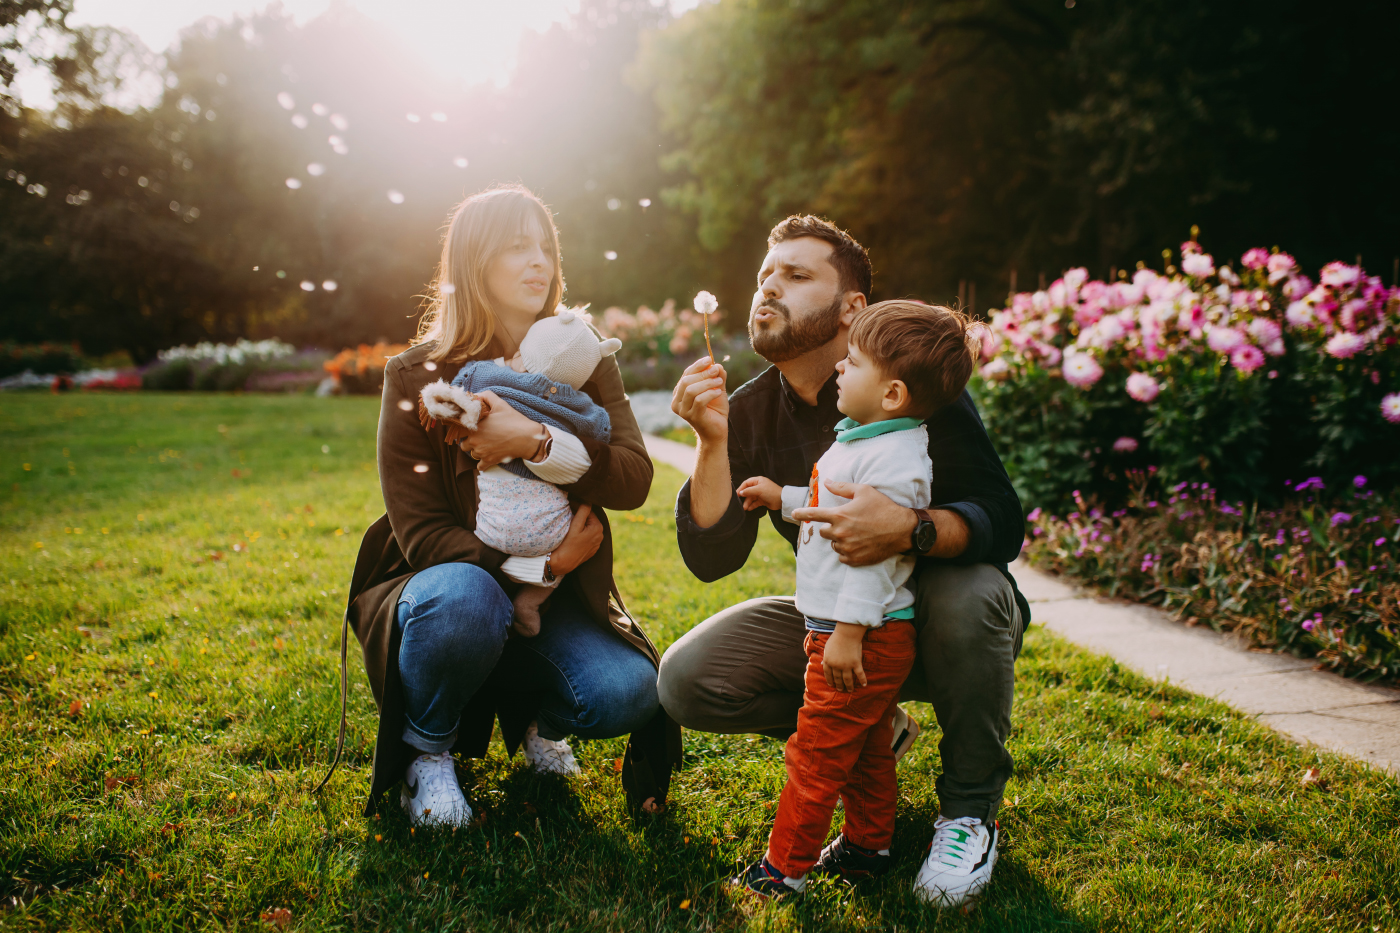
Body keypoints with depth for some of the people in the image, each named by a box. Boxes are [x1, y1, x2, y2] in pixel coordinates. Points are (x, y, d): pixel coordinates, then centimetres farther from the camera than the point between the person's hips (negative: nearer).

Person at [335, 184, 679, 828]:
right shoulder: (415, 376, -7)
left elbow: (634, 480, -12)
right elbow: (421, 534, -12)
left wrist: (536, 441, -28)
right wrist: (541, 562, -21)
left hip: (556, 603, 3)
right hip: (449, 583, -2)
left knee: (629, 693, -25)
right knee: (462, 598, -38)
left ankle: (537, 719, 13)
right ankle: (425, 752, -7)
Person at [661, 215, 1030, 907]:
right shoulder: (750, 413, -5)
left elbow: (1002, 523, -21)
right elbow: (712, 559, -13)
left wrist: (909, 530, -42)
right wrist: (712, 441, -27)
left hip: (928, 620, -3)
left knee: (968, 595, -38)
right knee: (685, 681, -17)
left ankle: (969, 810, -12)